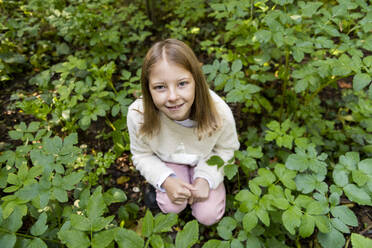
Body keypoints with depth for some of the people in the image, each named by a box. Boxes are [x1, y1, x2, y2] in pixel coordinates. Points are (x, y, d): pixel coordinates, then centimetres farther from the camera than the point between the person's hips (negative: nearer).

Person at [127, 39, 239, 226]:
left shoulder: (219, 112, -33)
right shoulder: (138, 115, -33)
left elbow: (226, 149, -11)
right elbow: (142, 155, -13)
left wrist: (206, 178, -22)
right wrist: (166, 180, -27)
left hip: (205, 160, 1)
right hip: (167, 161, 0)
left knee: (208, 217, -4)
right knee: (170, 207, -17)